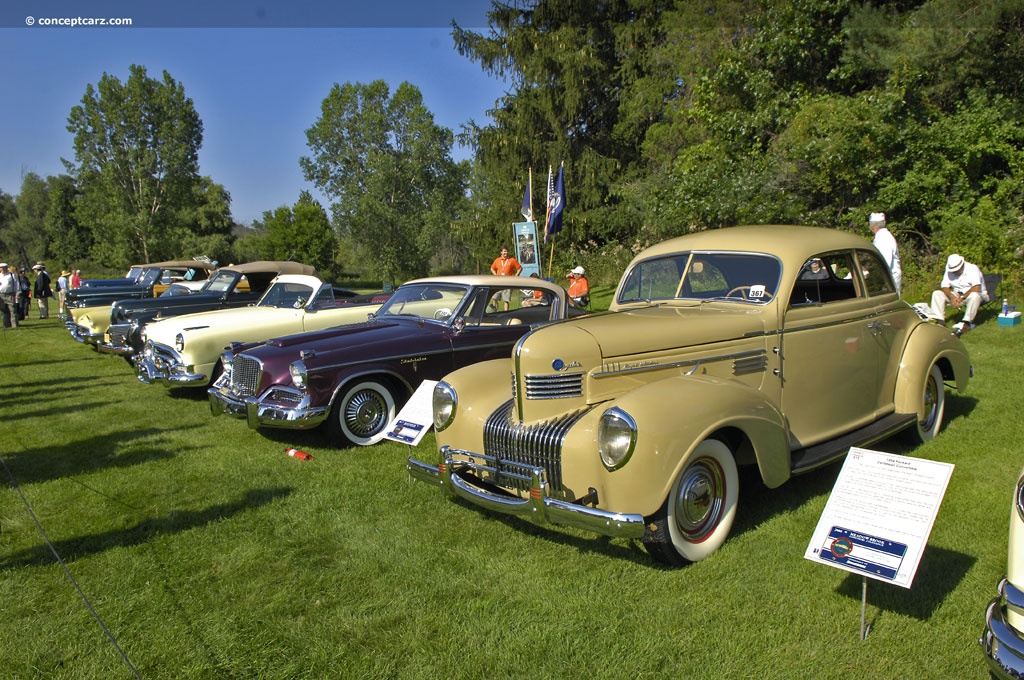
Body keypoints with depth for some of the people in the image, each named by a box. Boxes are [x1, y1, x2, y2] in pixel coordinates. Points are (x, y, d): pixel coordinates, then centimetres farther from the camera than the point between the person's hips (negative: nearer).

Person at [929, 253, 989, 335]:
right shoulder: (949, 271, -2)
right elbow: (944, 287, -6)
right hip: (957, 295, 5)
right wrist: (951, 297, -25)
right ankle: (939, 320, -24)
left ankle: (966, 323, -40)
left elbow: (976, 288, -29)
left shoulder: (973, 269, -17)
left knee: (974, 295, -41)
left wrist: (962, 298, -31)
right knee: (937, 294, -14)